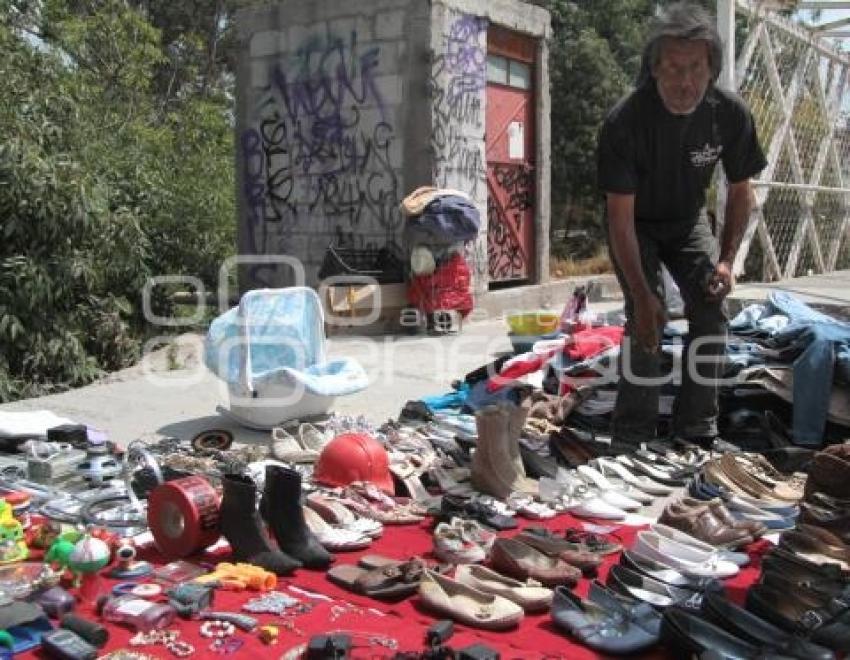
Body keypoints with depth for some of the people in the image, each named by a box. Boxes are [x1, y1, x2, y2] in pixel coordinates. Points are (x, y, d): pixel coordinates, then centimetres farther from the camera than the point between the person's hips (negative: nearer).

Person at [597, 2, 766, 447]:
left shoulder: (731, 114, -21)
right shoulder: (624, 122, -32)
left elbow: (740, 191, -4)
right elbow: (621, 217, -29)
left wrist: (726, 258, -15)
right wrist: (642, 294, -32)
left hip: (688, 221, 4)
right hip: (635, 225, -3)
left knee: (711, 309, -10)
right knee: (645, 315, -19)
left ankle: (698, 433, 2)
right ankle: (633, 438, -10)